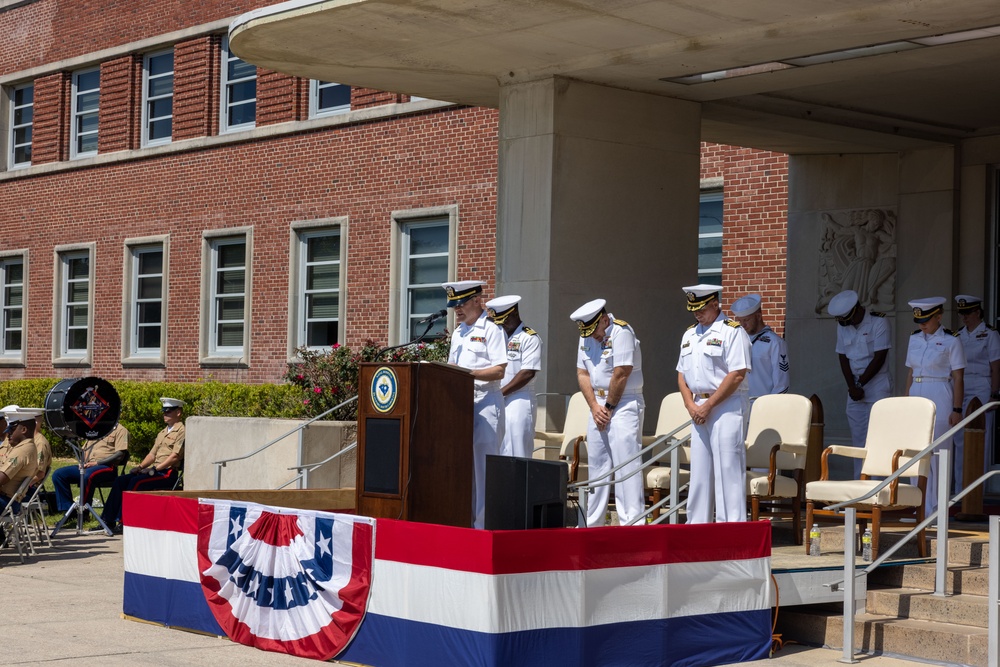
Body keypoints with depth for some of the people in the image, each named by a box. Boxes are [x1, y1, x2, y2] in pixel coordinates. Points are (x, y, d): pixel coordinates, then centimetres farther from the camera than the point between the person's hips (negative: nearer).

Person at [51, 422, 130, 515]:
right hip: (87, 466, 8)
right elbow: (84, 449, 29)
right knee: (58, 474, -12)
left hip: (106, 466, -8)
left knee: (88, 475, -40)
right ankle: (68, 510, -13)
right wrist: (82, 461, 4)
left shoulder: (120, 430, 4)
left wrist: (97, 462, -17)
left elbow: (120, 454, -9)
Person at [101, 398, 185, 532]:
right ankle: (107, 520, -10)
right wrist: (140, 467, 6)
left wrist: (154, 469, -17)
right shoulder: (162, 433, 25)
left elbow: (175, 456, -14)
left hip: (168, 473, -9)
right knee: (120, 481, -6)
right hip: (155, 471, 9)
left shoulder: (182, 431, -5)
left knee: (136, 482, -29)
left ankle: (122, 521, -26)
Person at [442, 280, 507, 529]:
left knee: (483, 461, -7)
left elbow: (499, 370, -12)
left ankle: (483, 521, -4)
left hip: (485, 399, -8)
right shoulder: (457, 333, 19)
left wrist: (469, 374, -21)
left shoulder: (491, 330, -5)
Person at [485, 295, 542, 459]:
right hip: (495, 401, 6)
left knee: (516, 452, -7)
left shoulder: (530, 338, -5)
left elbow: (527, 373, -13)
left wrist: (500, 392, -12)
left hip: (518, 399, -6)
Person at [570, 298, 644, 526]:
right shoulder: (586, 337, 11)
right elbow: (582, 373, 9)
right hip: (598, 405, 8)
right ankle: (593, 523, 18)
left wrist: (609, 407, -11)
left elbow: (621, 374, -17)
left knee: (626, 465, -11)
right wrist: (595, 407, -3)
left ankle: (632, 523, -12)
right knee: (597, 465, 11)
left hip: (624, 404, -8)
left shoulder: (622, 332, -14)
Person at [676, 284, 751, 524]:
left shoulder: (732, 331, -8)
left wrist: (708, 405, -15)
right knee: (699, 470, 10)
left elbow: (737, 374, -16)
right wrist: (691, 405, 0)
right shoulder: (689, 335, 16)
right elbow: (682, 374, 17)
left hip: (728, 407, -7)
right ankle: (696, 525, 17)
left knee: (727, 469, -7)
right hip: (699, 409, 7)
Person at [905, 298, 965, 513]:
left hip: (940, 400, -6)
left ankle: (938, 509, 5)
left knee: (938, 454, -2)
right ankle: (921, 507, 13)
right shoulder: (915, 339, 11)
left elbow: (958, 378, -6)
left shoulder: (951, 341, -5)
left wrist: (956, 410, -10)